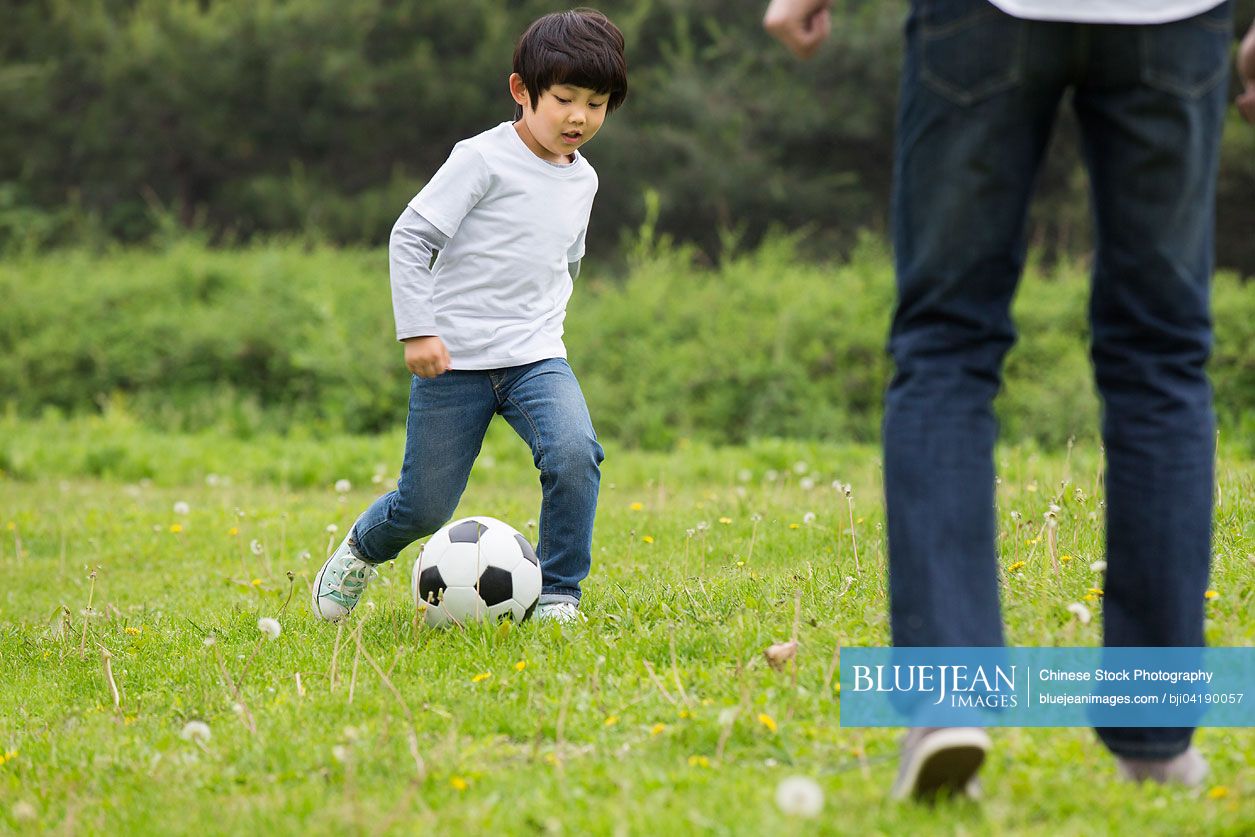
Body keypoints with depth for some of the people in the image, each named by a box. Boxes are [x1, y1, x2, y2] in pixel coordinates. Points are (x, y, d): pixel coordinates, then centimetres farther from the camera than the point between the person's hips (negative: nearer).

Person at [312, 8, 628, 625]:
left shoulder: (582, 179, 9)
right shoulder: (484, 159, -11)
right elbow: (410, 236, -12)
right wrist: (418, 330, -16)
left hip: (535, 357, 4)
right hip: (454, 360, -4)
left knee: (574, 454, -24)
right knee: (427, 505, 2)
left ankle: (557, 593, -9)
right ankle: (363, 549, 36)